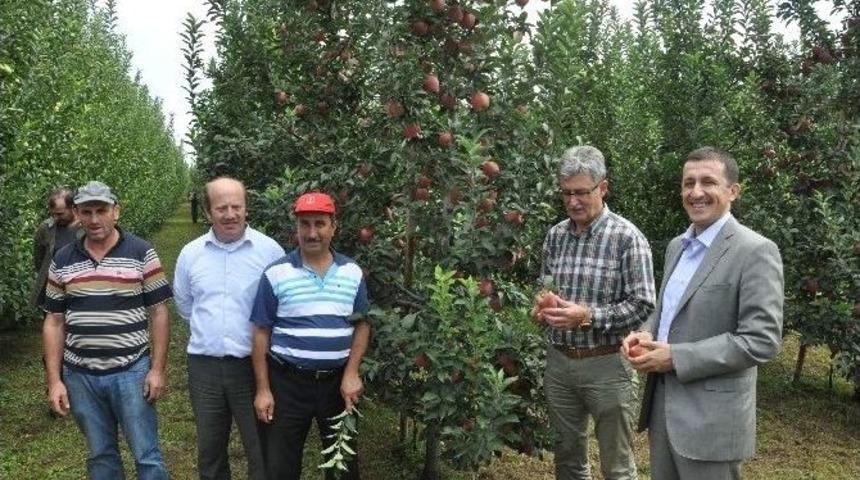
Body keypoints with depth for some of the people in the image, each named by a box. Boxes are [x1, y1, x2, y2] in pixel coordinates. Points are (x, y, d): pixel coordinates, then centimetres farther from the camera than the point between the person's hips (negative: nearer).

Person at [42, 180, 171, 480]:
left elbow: (159, 313, -4)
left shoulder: (142, 254, -5)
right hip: (80, 376, 3)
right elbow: (54, 322, 7)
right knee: (100, 455, 15)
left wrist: (157, 369, -8)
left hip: (131, 372, -3)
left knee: (146, 455, 4)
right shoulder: (62, 262, 4)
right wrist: (54, 380, 1)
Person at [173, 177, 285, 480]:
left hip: (252, 363, -3)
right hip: (204, 364, 3)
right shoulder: (190, 253, 3)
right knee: (209, 449, 19)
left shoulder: (269, 250, -8)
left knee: (262, 451, 8)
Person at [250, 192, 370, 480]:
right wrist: (263, 389, -6)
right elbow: (261, 332, -3)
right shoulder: (276, 274, -6)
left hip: (338, 381, 2)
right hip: (288, 381, -2)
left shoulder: (353, 273, 2)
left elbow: (362, 325, 7)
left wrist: (352, 373, -5)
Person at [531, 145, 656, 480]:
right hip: (559, 361, 5)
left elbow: (642, 305, -14)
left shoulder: (627, 237, -12)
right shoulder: (555, 235, 5)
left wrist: (588, 315, -25)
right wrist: (542, 306, -6)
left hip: (606, 364, -5)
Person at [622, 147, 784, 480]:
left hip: (711, 417, -7)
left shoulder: (755, 251, -14)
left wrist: (676, 357, -21)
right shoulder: (677, 246, 11)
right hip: (662, 403, 7)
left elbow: (761, 340, -20)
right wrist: (645, 335, -1)